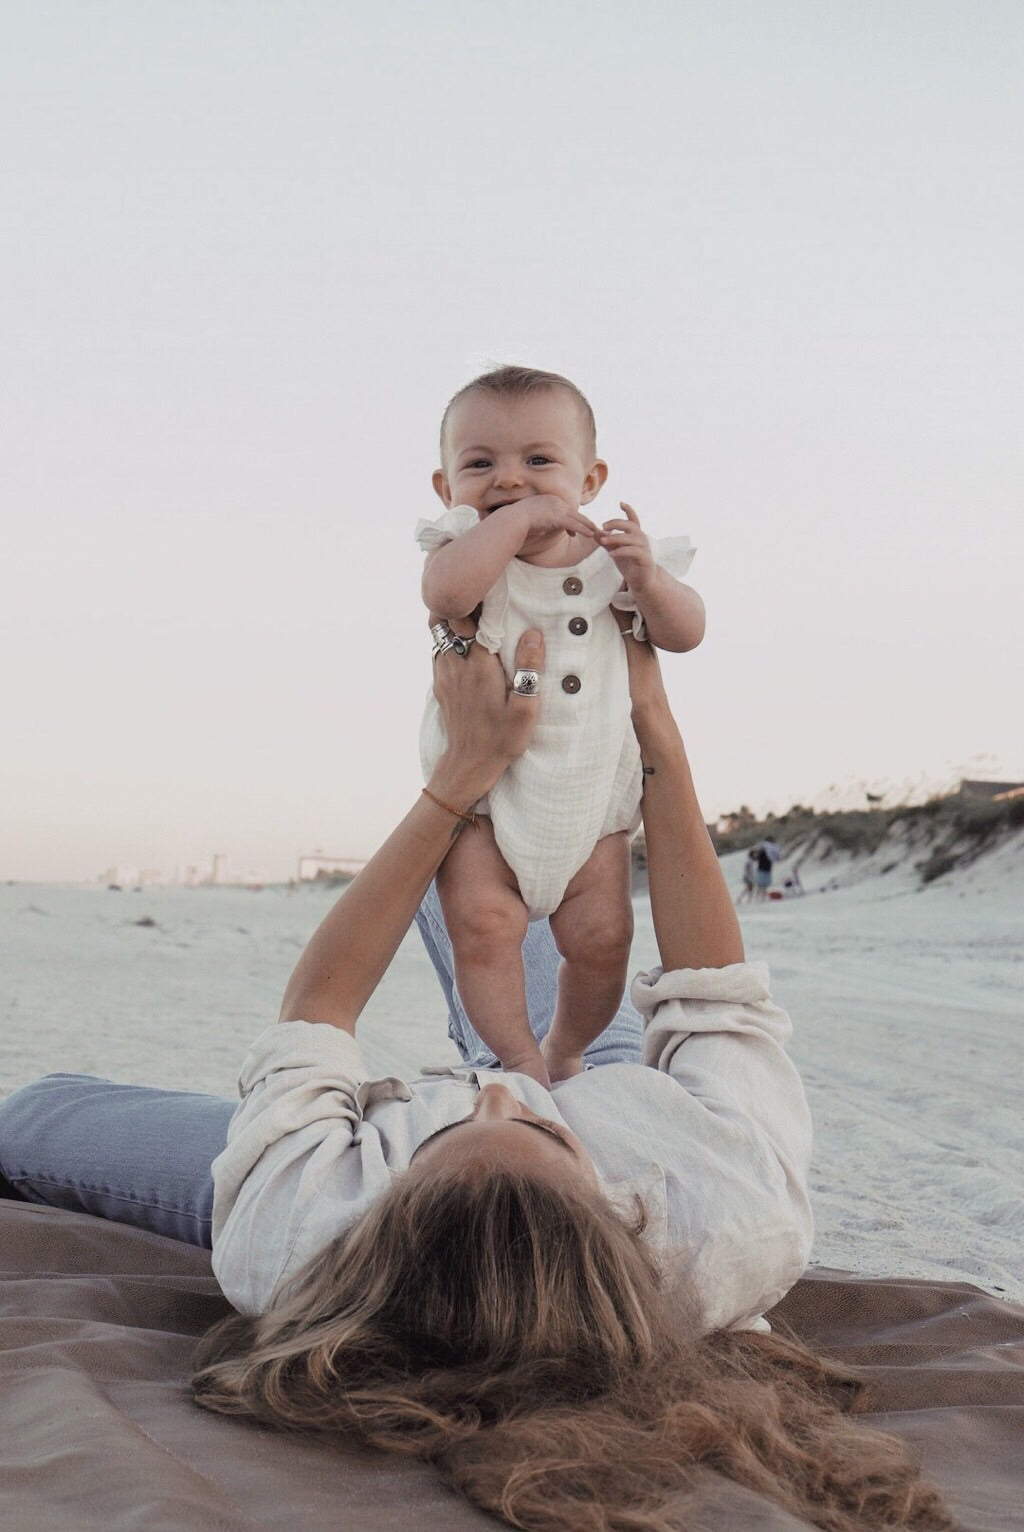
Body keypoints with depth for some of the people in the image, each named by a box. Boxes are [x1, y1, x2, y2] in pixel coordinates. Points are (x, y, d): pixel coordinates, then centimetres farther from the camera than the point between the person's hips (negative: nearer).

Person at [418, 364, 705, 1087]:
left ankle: (565, 1050, 28)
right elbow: (446, 591, -32)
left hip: (590, 796, 2)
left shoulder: (612, 554, 0)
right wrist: (518, 519, -29)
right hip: (482, 792, -2)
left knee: (602, 938, 2)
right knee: (482, 922, -17)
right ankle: (519, 1058, 3)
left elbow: (686, 633, -4)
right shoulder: (469, 551, -8)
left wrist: (648, 578, -22)